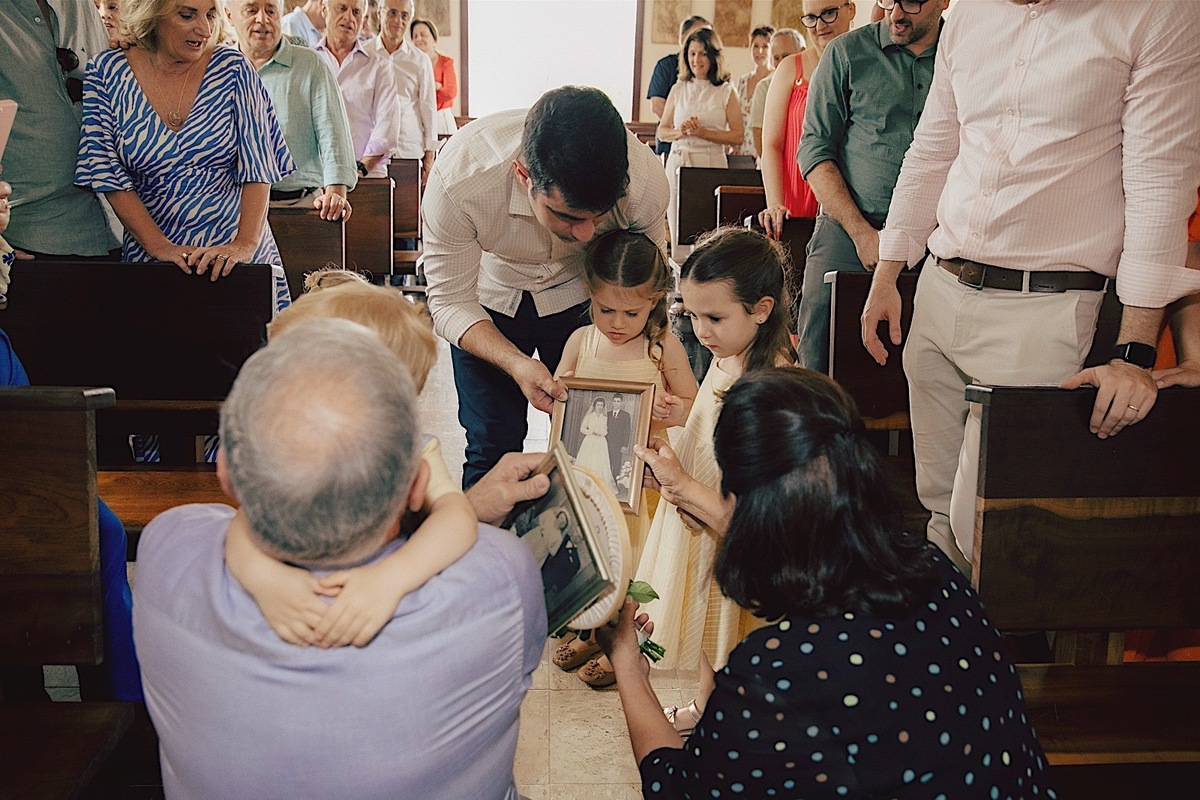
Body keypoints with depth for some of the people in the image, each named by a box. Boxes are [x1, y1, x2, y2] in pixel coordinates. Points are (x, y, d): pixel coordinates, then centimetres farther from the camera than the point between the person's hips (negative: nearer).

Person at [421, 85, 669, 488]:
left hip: (577, 297, 1)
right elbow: (450, 302, -23)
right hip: (489, 302, -1)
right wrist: (516, 363, -39)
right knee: (493, 446, -3)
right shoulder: (459, 178, -36)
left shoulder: (646, 183, -32)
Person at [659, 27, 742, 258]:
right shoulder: (678, 89, 12)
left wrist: (703, 132, -12)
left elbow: (737, 136, -3)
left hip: (712, 164, -3)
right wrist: (679, 132, -7)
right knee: (678, 235, 3)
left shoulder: (726, 92, 4)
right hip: (677, 163, 3)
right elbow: (661, 131, 14)